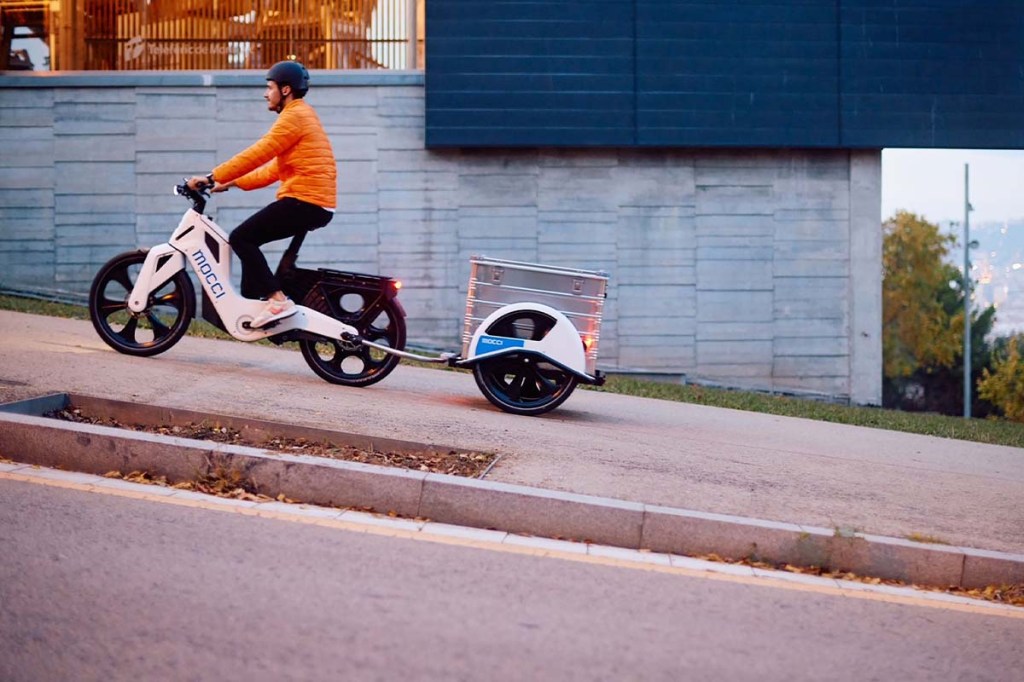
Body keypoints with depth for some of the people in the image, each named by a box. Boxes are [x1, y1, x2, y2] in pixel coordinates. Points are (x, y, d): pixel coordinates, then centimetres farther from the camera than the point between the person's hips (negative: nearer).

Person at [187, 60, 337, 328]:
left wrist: (212, 177, -14)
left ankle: (278, 300, -19)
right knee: (248, 240, 19)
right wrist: (233, 182, 18)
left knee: (241, 238, -11)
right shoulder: (302, 115, 25)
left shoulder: (295, 116, -8)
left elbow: (258, 154, -16)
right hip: (317, 205, 11)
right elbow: (275, 169, 23)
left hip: (304, 201, -11)